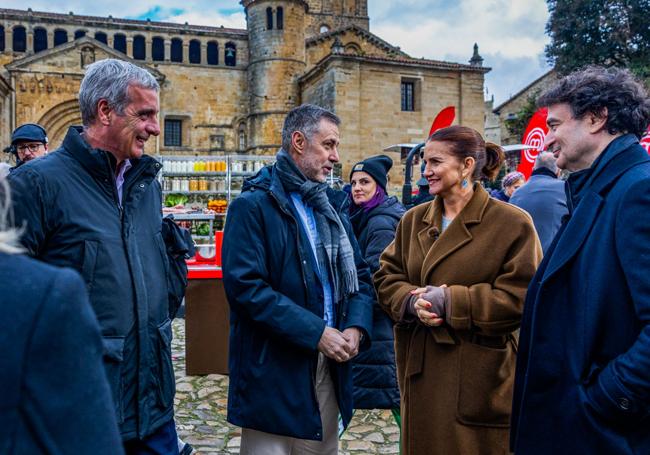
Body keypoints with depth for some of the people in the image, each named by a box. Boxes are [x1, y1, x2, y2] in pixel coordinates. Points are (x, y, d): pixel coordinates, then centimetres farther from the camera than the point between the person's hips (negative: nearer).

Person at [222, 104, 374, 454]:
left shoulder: (332, 205, 12)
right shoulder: (254, 205, -10)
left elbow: (358, 274, 12)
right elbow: (245, 286, -20)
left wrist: (356, 326, -7)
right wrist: (316, 332, -20)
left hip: (329, 364, 7)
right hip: (274, 372, -6)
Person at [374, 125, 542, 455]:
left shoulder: (512, 223, -9)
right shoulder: (413, 220, 9)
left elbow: (520, 297, -14)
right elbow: (386, 277, 9)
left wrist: (449, 301, -19)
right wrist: (412, 301, -13)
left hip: (479, 375, -5)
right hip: (421, 371, 5)